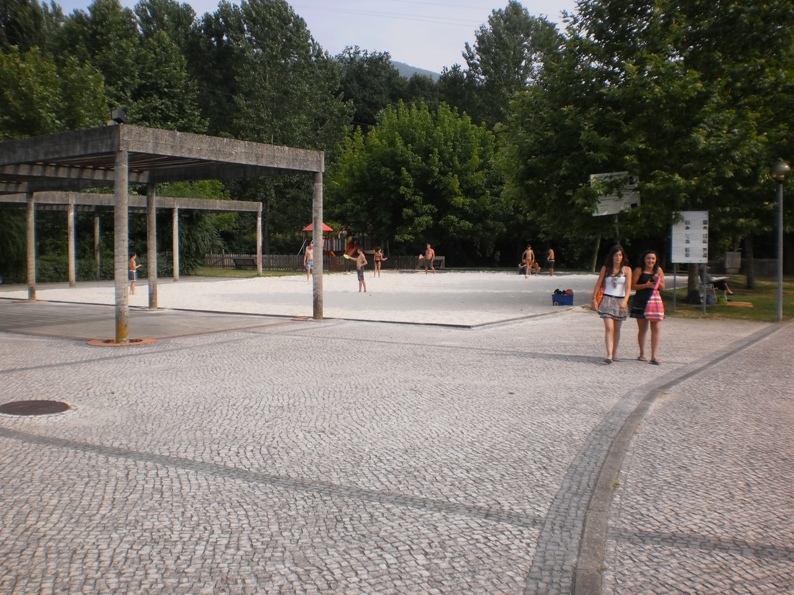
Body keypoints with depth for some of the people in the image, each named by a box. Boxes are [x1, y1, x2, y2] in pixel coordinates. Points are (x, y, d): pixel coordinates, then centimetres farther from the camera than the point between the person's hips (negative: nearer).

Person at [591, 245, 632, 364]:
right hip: (607, 300, -1)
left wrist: (625, 301, -22)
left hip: (620, 301, 1)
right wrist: (594, 298, 0)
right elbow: (598, 284, 7)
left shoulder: (626, 269, 1)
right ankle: (609, 355, -20)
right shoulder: (606, 268, 4)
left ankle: (614, 353, 25)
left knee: (617, 329, 11)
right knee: (609, 328, -13)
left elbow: (628, 287, -7)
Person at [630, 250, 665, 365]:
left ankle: (654, 356, -7)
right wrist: (646, 285, -20)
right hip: (641, 302, -2)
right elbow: (633, 285, -7)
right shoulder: (639, 270, -2)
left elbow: (663, 287, 8)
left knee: (656, 328, -8)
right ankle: (642, 354, 23)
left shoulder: (659, 270, 6)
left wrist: (658, 281, -12)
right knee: (642, 329, 9)